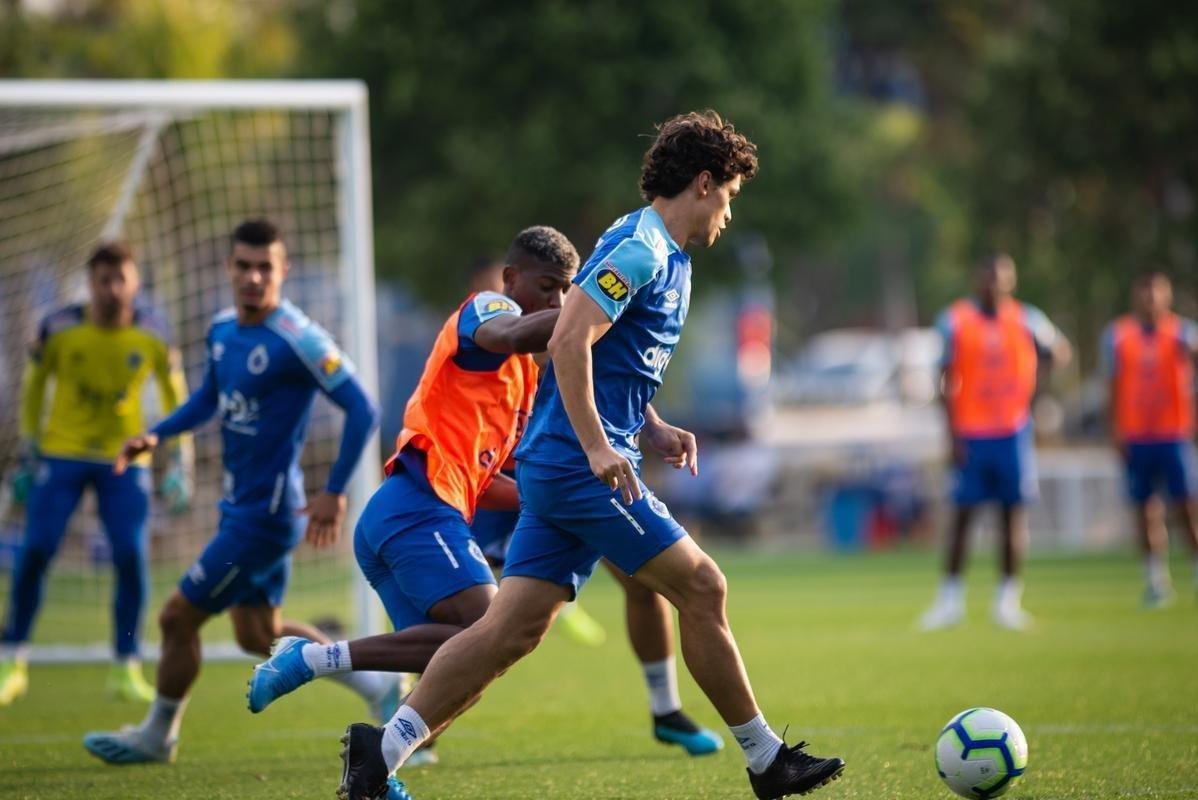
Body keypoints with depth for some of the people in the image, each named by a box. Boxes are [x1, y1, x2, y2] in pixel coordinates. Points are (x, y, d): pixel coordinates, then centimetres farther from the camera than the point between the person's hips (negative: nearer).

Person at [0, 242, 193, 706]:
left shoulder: (153, 334, -7)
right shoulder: (59, 329, -10)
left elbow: (175, 397, 6)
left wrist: (180, 464, 3)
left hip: (125, 459, 1)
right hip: (62, 454, -1)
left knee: (131, 558, -11)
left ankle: (126, 669, 2)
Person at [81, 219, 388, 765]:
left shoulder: (298, 340, -21)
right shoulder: (222, 328, 4)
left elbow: (362, 411, -20)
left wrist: (334, 493, -21)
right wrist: (156, 435, 7)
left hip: (267, 511, -9)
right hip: (239, 504, 9)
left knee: (178, 615, 0)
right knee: (259, 634, 18)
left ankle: (157, 737, 21)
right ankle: (376, 685, 30)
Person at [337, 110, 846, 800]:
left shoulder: (664, 256, 20)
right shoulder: (640, 247, -12)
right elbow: (569, 341, -22)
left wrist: (652, 428, 15)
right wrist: (598, 448, -26)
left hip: (560, 466, 10)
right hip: (579, 466, -10)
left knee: (512, 629, 3)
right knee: (702, 588, -4)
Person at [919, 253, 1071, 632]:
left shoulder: (1026, 320, 2)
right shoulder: (955, 320, -1)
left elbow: (1060, 354, 11)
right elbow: (948, 381, 0)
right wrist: (952, 436, -5)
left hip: (1013, 431, 1)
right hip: (971, 434, -1)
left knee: (1014, 512, 0)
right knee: (962, 515, 1)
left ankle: (1008, 599, 6)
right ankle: (950, 598, 9)